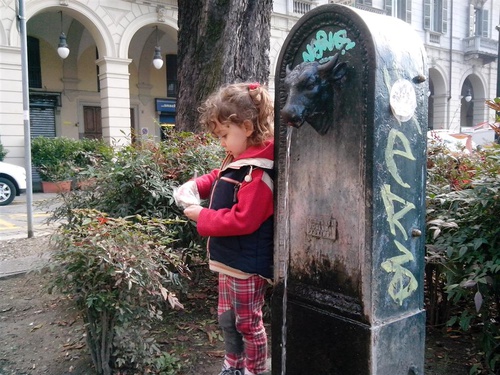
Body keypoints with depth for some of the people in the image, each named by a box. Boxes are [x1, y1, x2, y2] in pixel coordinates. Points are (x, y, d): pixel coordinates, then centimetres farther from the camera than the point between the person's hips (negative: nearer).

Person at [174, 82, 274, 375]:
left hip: (248, 265, -10)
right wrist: (195, 186, 4)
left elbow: (242, 220, -29)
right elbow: (217, 179, 24)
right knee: (227, 319, 24)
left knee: (249, 323, 8)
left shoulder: (258, 173, -25)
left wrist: (202, 217, -19)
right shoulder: (237, 162, 7)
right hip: (229, 260, 10)